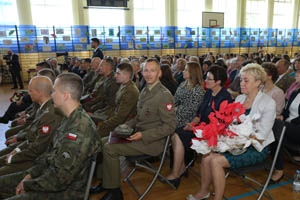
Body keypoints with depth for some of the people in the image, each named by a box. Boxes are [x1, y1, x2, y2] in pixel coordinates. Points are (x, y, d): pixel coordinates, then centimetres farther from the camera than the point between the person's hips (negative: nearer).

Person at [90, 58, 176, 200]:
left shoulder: (164, 95, -17)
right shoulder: (145, 91, 10)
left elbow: (169, 126, -18)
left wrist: (143, 135, -23)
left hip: (151, 141, -9)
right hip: (138, 134, 9)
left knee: (110, 149, -18)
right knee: (102, 142, 5)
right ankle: (105, 181, 19)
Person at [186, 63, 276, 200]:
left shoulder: (268, 103, -10)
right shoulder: (239, 99, 9)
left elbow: (260, 137, -13)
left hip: (256, 149, -5)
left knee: (216, 160, -25)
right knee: (207, 156, -17)